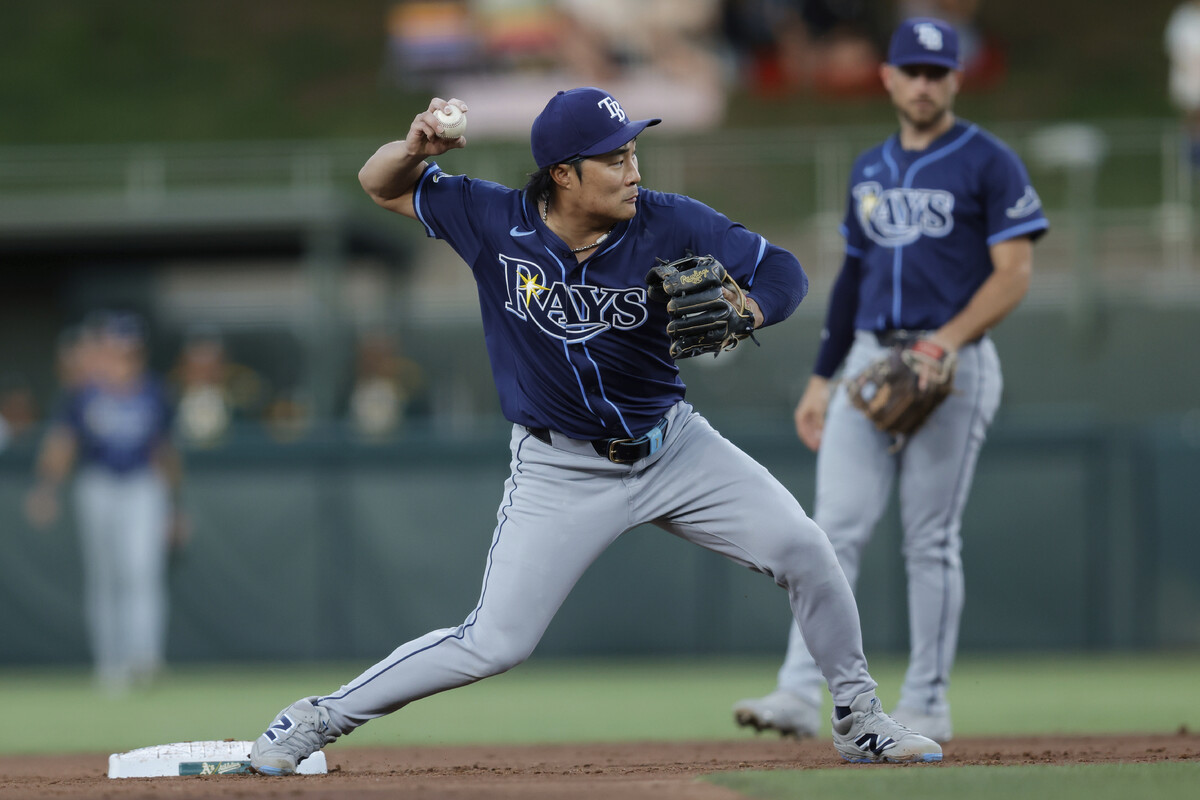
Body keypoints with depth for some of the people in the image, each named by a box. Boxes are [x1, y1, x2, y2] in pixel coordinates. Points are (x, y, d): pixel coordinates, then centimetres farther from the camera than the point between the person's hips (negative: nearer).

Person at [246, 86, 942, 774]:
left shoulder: (670, 225, -15)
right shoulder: (494, 222, -14)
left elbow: (785, 272, -11)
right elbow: (381, 185, -1)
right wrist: (417, 149, -25)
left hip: (673, 445, 2)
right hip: (562, 471, -2)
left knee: (802, 548, -10)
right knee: (495, 644, -8)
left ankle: (859, 720, 10)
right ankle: (321, 718, 8)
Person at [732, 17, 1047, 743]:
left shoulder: (988, 163, -3)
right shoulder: (870, 170, 17)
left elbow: (1014, 273, -9)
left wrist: (948, 341, -22)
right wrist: (822, 376, 17)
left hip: (953, 367, -5)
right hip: (869, 363, 5)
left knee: (931, 541, -2)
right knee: (837, 528, -5)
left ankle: (927, 706, 6)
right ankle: (800, 694, -11)